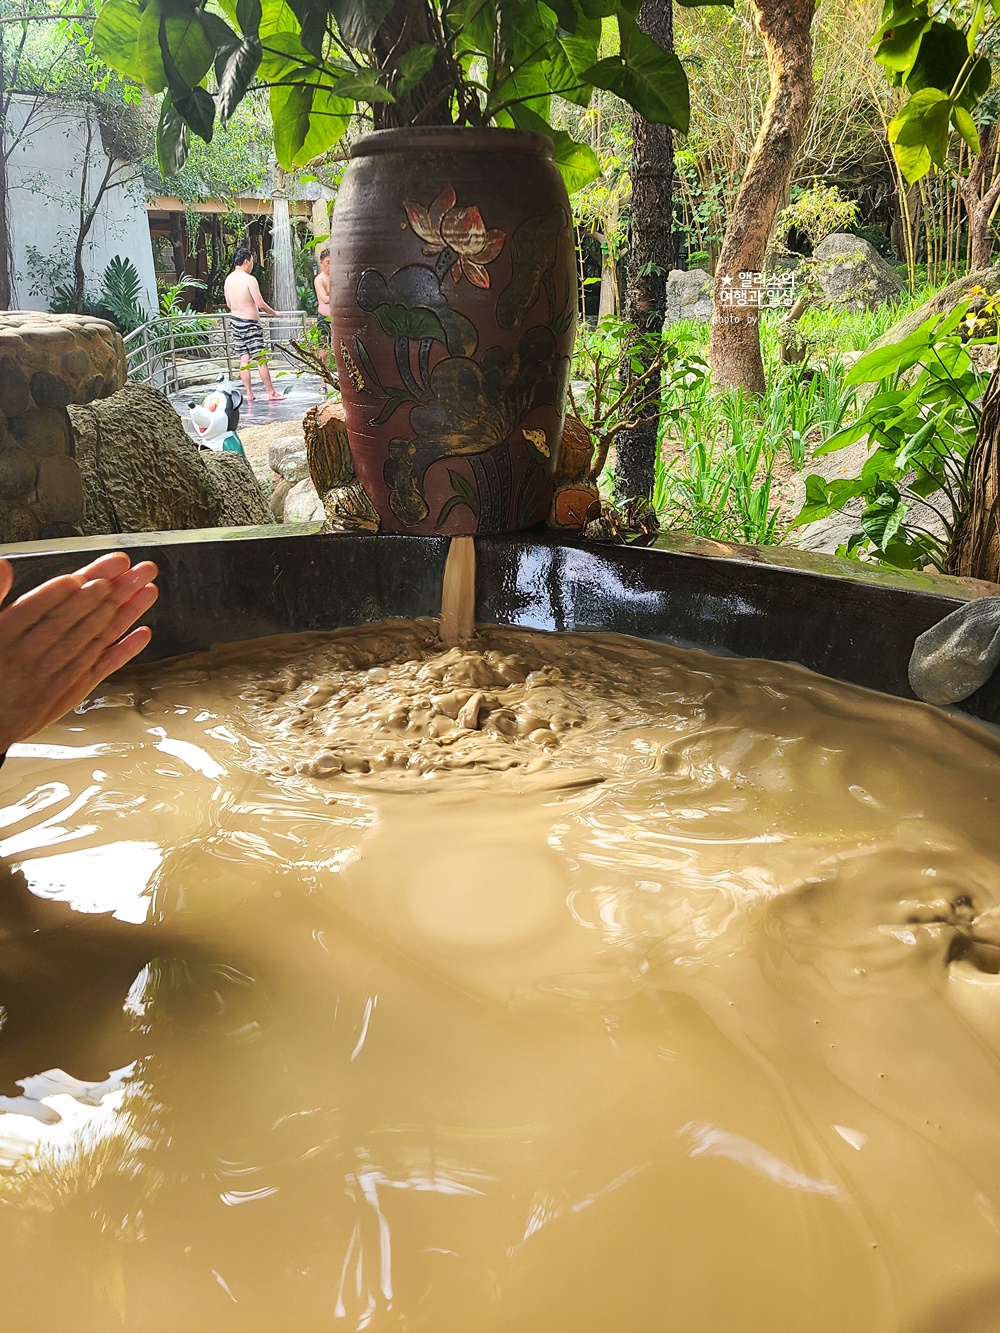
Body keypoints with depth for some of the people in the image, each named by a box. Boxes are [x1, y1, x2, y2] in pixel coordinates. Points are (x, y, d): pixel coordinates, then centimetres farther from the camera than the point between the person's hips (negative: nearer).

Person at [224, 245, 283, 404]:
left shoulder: (229, 279, 7)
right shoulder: (249, 279, -16)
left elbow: (228, 304, 14)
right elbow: (261, 304, -17)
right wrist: (274, 313, -1)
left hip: (236, 321, 7)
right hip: (250, 323, -7)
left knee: (244, 359, 8)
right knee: (261, 359, -1)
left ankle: (249, 393, 9)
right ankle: (271, 392, 4)